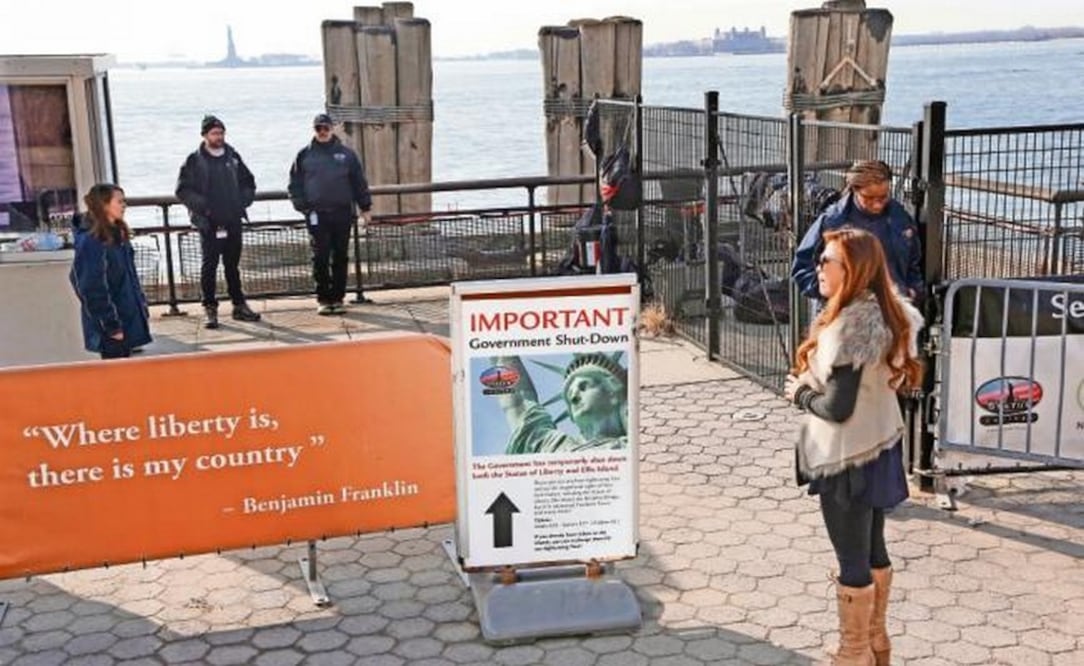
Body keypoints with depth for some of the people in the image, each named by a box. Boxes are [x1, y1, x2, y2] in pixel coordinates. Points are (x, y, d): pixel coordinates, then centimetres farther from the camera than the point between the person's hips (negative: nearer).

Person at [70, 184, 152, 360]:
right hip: (109, 328, -8)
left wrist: (143, 310, 14)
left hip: (128, 319, 8)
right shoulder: (91, 242, -18)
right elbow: (94, 290, -20)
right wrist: (111, 325, -19)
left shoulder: (118, 235, 10)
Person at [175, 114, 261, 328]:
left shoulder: (233, 157, 9)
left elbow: (248, 182, 18)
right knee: (209, 265, -2)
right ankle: (210, 309, 3)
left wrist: (243, 202, 3)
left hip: (233, 221, 4)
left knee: (233, 265, 12)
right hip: (209, 223, -4)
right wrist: (202, 205, -13)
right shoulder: (194, 161, -2)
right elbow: (183, 190, -3)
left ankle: (239, 305, 20)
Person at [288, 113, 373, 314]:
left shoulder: (346, 153, 9)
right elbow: (295, 185, 9)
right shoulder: (305, 155, 7)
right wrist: (302, 206, -3)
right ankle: (323, 298, 5)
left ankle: (338, 298, 11)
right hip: (316, 215, -1)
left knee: (340, 258, 4)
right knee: (320, 258, -3)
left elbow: (359, 182, 10)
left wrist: (365, 207, 6)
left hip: (342, 213, 1)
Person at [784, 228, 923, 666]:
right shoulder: (883, 313, 2)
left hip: (847, 457, -9)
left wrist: (800, 392, -7)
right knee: (872, 550, 22)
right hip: (880, 446, 9)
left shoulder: (847, 325, -25)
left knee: (852, 560, 7)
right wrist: (813, 383, 9)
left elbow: (838, 408, -26)